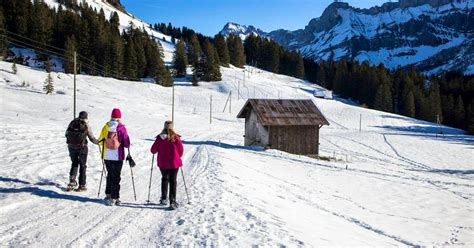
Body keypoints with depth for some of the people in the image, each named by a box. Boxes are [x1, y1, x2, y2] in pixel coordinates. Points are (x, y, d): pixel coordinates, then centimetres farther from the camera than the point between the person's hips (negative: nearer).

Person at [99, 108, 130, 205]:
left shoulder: (106, 127, -1)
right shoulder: (121, 128, -11)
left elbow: (100, 141, 5)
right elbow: (126, 143, -9)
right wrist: (127, 145, 13)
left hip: (107, 156, 4)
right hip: (117, 156, -4)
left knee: (110, 174, 20)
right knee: (116, 177, 3)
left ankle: (108, 195, 27)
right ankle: (114, 198, 4)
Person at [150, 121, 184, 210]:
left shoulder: (160, 138, -10)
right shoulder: (176, 138, -9)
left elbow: (153, 150, -5)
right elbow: (181, 151, -1)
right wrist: (178, 157, 20)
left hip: (162, 163, 1)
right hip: (174, 163, -1)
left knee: (164, 179, 22)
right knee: (173, 181, 5)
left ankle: (163, 198, 24)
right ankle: (172, 201, -2)